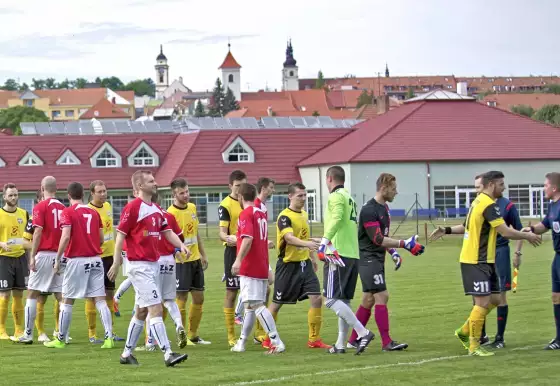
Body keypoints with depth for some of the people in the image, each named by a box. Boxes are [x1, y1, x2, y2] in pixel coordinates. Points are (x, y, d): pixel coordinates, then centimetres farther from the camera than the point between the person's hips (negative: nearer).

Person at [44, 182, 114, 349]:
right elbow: (101, 239, 11)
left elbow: (66, 237, -15)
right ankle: (109, 338, -8)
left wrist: (57, 259, -8)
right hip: (95, 259, 4)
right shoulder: (94, 212, 10)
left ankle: (61, 339, 12)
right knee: (100, 299, 2)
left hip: (76, 260, -4)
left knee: (67, 301, 6)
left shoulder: (67, 212, -5)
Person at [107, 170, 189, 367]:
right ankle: (168, 354, -15)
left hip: (153, 264, 9)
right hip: (139, 266, -9)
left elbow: (167, 232, 13)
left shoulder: (157, 209, 14)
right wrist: (116, 263, -16)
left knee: (142, 310, 14)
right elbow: (120, 235, -13)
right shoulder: (132, 208, -12)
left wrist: (181, 245, -6)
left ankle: (127, 353, 23)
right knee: (156, 308, -13)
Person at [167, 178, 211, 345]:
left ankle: (193, 335, 22)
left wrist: (203, 254, 20)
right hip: (181, 262, -8)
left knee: (199, 298, 11)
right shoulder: (170, 213, -15)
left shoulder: (192, 207, 8)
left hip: (196, 260, 8)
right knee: (181, 299, -4)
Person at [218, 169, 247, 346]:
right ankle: (231, 336, 5)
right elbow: (222, 232, -16)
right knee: (231, 292, 0)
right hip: (233, 252, -6)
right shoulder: (225, 205, -9)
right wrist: (228, 238, -35)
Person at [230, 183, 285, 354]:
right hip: (262, 267, 9)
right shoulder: (261, 213, 14)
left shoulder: (246, 214, -11)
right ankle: (241, 342, 24)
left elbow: (248, 239, -25)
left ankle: (277, 342, -19)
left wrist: (238, 260, -30)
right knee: (251, 305, 15)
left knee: (256, 305, -11)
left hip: (249, 268, -9)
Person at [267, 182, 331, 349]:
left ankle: (314, 339, 2)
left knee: (316, 299, -6)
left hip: (305, 264, 7)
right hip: (288, 266, -7)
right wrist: (307, 244, -47)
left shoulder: (303, 214, 11)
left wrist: (313, 257, 25)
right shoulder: (285, 216, -15)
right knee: (277, 303, 4)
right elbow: (289, 238, -32)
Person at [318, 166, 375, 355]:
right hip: (353, 254, 9)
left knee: (331, 300, -11)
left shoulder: (336, 196, -7)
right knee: (344, 301, 12)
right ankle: (340, 344, 13)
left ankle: (363, 332, -20)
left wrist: (325, 240, -34)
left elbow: (337, 218, -25)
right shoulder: (349, 198, 21)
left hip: (338, 254, -9)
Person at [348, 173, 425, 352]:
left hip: (378, 259, 10)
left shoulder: (384, 208, 12)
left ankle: (354, 340, 18)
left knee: (369, 300, 11)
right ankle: (386, 342, -12)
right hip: (369, 258, -10)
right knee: (382, 296, -12)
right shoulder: (369, 210, -18)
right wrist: (404, 244, -24)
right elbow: (377, 239, -23)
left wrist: (393, 252, 11)